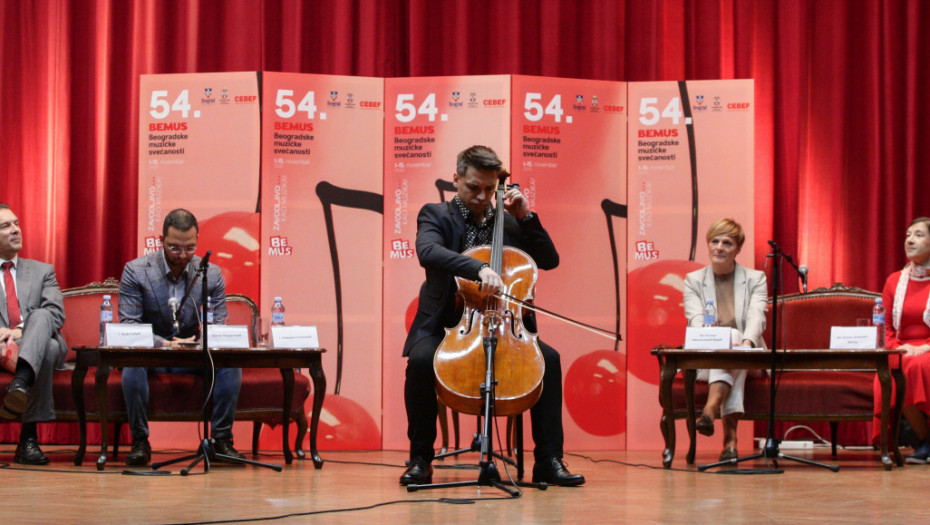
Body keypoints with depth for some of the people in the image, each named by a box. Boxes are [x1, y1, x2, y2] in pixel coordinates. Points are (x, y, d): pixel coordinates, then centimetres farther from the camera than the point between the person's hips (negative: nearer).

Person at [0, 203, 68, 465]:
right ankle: (29, 437, -47)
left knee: (40, 316, -37)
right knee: (47, 349, -40)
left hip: (37, 343, 2)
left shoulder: (42, 271, 25)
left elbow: (56, 313, 4)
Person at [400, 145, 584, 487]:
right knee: (421, 360, -34)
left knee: (549, 359, -22)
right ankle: (420, 459, -17)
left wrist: (525, 217, 0)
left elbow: (550, 261, 12)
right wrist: (478, 269, -36)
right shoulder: (436, 216, 3)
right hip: (445, 326, -3)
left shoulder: (507, 222, 15)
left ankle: (549, 461, -16)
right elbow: (428, 251, -20)